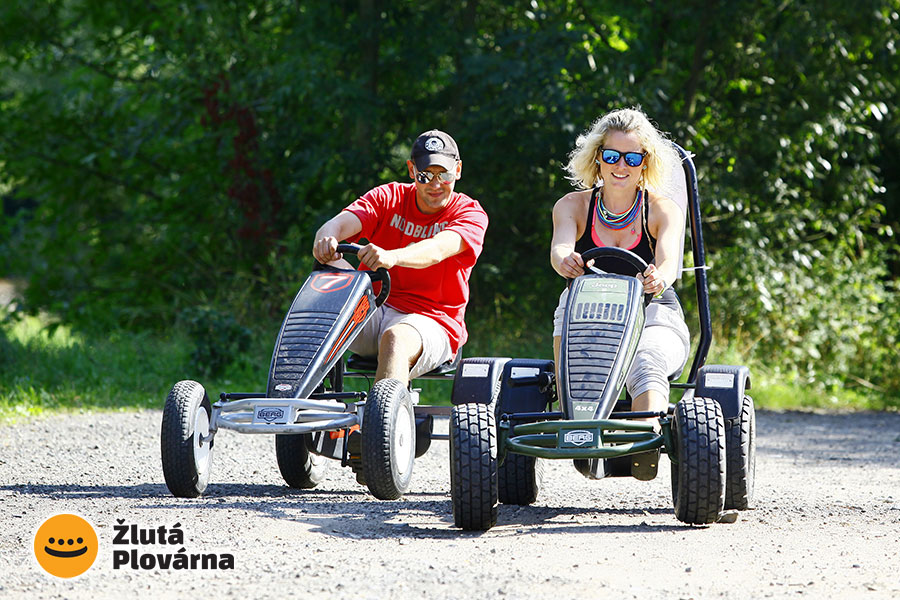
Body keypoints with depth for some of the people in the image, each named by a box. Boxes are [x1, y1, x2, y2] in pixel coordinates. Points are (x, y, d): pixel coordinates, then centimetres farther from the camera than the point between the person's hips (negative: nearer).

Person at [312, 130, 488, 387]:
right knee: (334, 265, -25)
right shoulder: (388, 197, 9)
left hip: (430, 321, -3)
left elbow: (439, 249, -24)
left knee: (396, 339, -38)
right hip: (370, 316, 3)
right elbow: (340, 223, -11)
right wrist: (326, 239, -38)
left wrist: (391, 257, -45)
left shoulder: (470, 213, -1)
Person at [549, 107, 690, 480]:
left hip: (654, 319, -1)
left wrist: (659, 280, -46)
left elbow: (669, 260, -20)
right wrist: (566, 262, -43)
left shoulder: (663, 211, 1)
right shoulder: (573, 206, 6)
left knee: (645, 364, -37)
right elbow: (560, 248, -17)